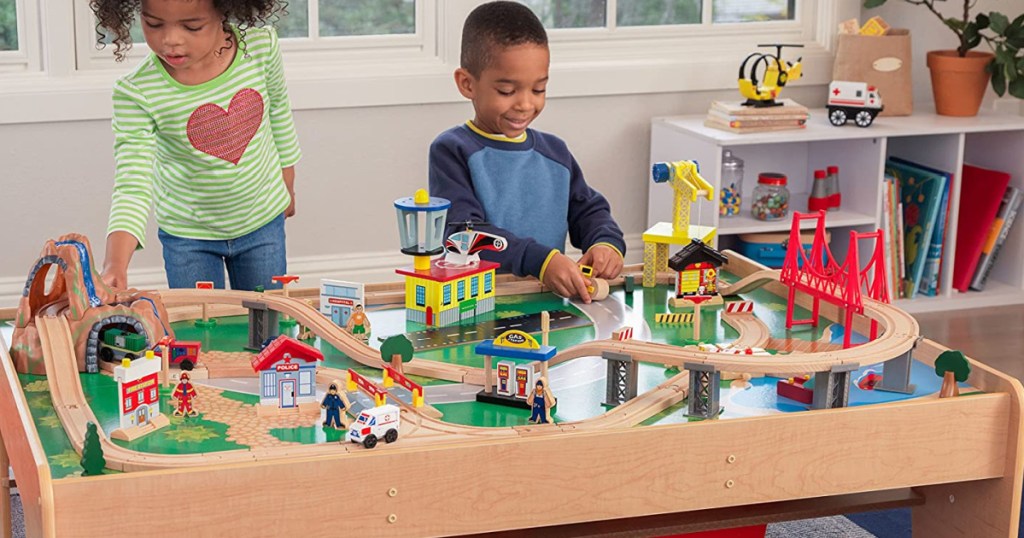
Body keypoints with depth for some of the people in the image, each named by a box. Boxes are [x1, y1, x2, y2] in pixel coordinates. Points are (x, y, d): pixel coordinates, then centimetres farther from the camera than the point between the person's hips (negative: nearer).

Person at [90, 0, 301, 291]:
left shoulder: (261, 46, -20)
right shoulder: (137, 93, -28)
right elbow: (132, 187, -29)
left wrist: (287, 186, 13)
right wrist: (115, 264, -44)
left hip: (263, 222, 2)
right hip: (188, 232, -2)